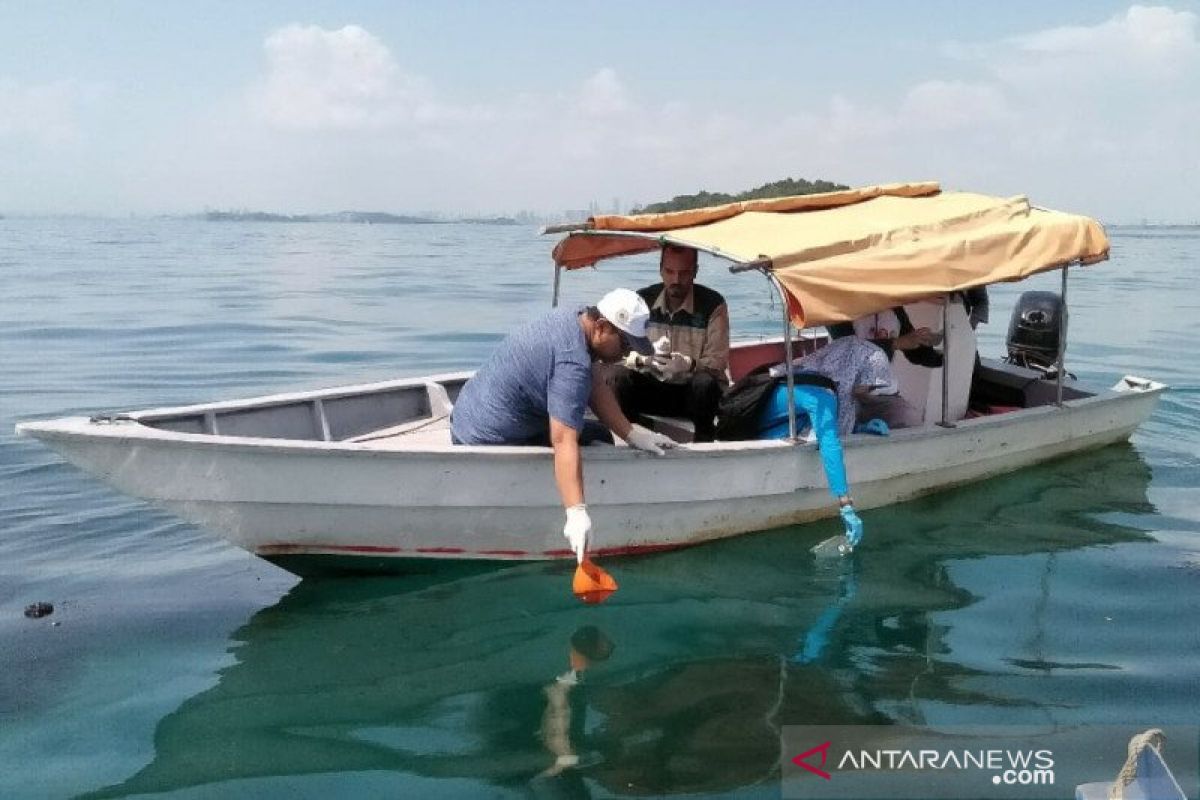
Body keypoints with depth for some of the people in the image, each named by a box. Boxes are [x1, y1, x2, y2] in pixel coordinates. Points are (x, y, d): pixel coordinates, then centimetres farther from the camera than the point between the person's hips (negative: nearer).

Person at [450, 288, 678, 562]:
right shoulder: (573, 362, -31)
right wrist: (577, 513, -43)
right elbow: (563, 440, -38)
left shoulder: (571, 318, -1)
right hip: (488, 442, -10)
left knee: (600, 435, 12)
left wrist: (632, 434, -8)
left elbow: (595, 386, 1)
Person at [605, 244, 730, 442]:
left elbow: (718, 361, -11)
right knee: (617, 376, -26)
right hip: (652, 388, 2)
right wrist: (642, 358, -27)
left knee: (704, 382, -37)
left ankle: (704, 441, -14)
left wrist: (690, 365, -33)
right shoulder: (643, 300, 1)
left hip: (695, 392, -2)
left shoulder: (713, 304, -7)